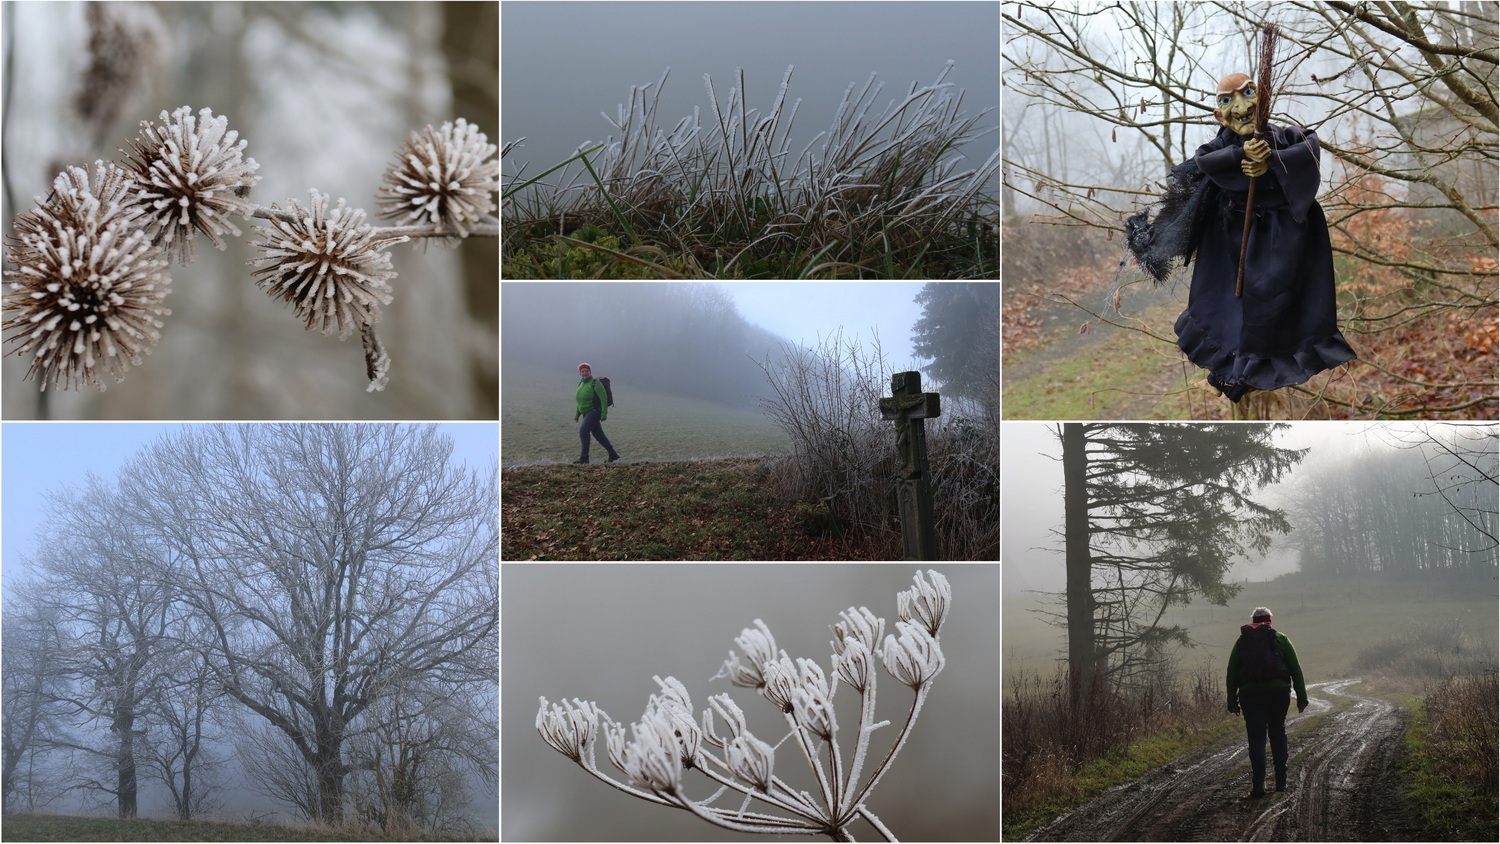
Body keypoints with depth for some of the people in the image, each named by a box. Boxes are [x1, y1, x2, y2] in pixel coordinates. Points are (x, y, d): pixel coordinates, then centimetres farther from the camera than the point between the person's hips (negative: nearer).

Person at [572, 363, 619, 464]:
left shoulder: (595, 382, -9)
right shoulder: (581, 384, 15)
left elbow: (603, 398, -14)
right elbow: (580, 402, 23)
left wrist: (604, 414, -20)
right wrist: (577, 415, 17)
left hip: (595, 411, -8)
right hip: (586, 413, 8)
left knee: (583, 431, -19)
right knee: (598, 434, 10)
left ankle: (584, 457, -19)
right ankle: (613, 455, 18)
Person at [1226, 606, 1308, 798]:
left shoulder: (1242, 641, 12)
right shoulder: (1280, 638, 9)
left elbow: (1231, 674, 7)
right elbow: (1295, 669, 3)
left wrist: (1232, 701, 9)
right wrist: (1302, 697, 4)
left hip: (1250, 694, 0)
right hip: (1279, 691, 0)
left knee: (1256, 740, 0)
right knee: (1278, 735, 14)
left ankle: (1258, 785, -9)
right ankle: (1281, 782, 15)